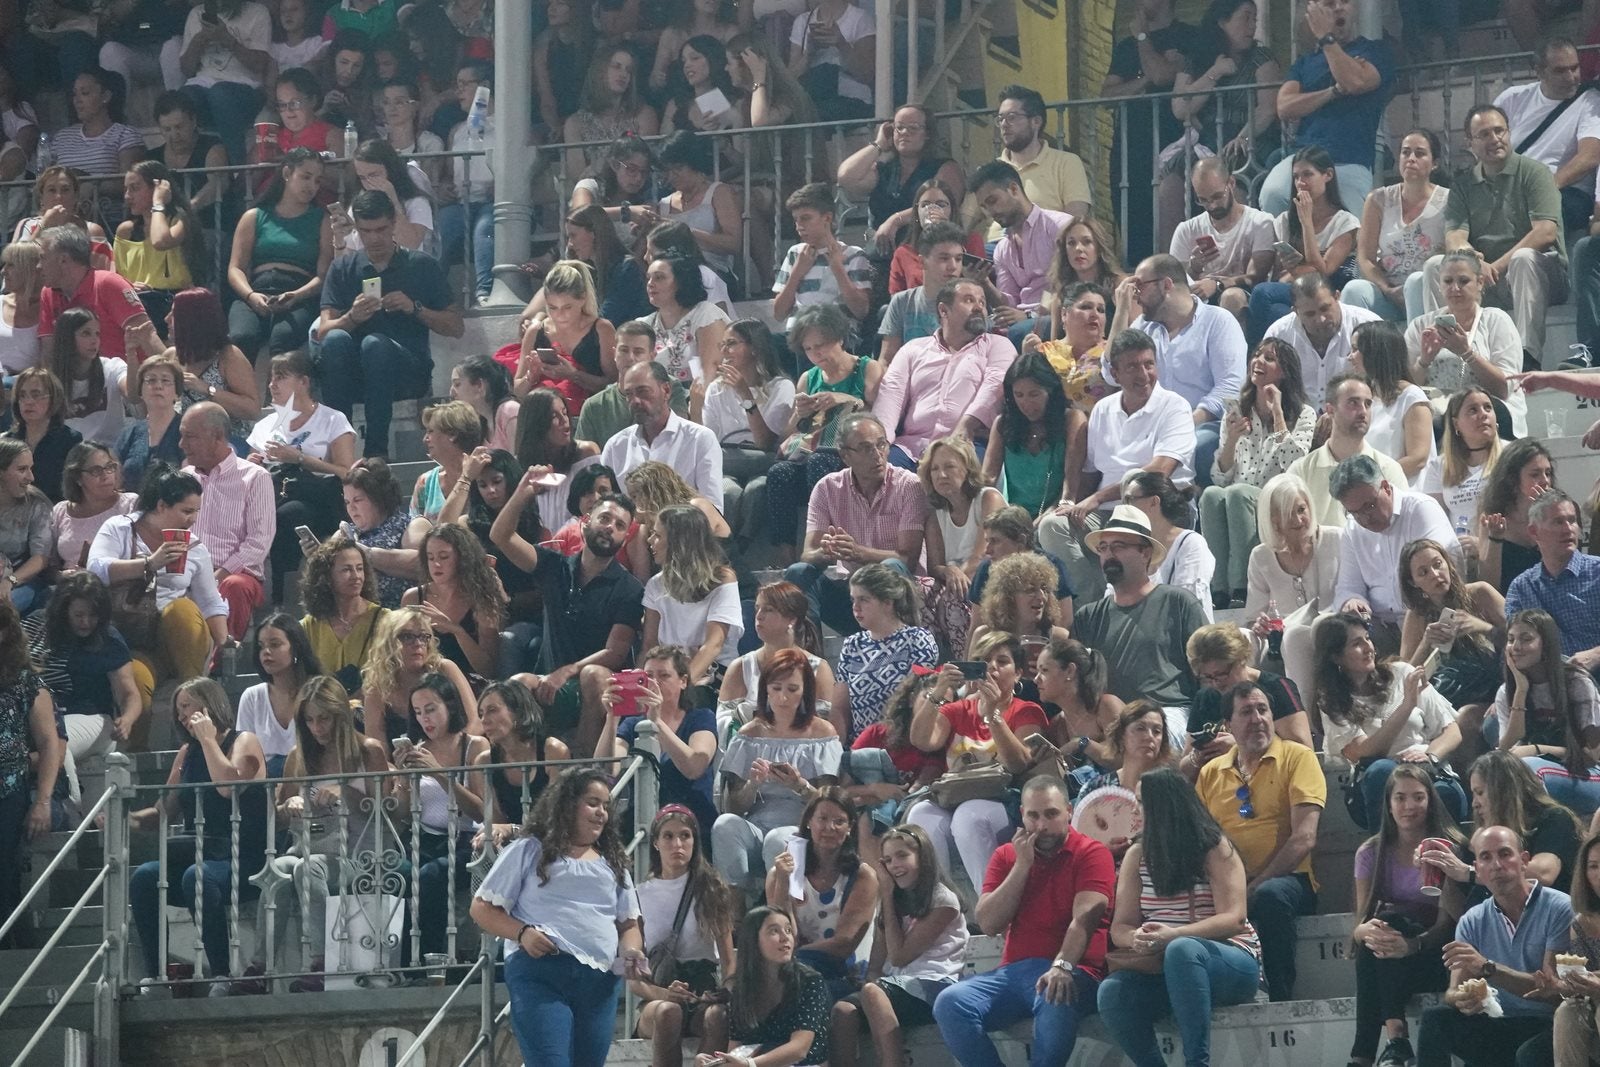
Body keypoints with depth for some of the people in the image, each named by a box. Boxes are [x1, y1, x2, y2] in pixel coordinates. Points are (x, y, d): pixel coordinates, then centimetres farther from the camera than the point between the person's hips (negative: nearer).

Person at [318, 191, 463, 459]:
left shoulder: (422, 266, 8)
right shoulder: (343, 269, 13)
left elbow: (456, 327, 6)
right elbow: (323, 331, 2)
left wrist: (415, 308, -10)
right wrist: (352, 318, -18)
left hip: (410, 372, -2)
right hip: (354, 373, 2)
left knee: (374, 344, -34)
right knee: (336, 339, -30)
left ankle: (376, 448, -35)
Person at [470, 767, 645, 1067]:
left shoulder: (612, 863, 22)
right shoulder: (529, 851, 8)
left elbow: (629, 923, 25)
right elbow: (483, 908, 7)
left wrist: (631, 951, 1)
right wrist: (522, 933, -11)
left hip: (600, 982, 5)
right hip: (539, 974, -5)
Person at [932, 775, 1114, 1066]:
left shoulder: (1091, 853, 2)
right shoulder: (1006, 856, 16)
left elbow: (1084, 917, -14)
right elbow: (989, 924, 5)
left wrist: (1062, 967, -31)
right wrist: (1022, 865, -1)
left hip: (1073, 973, -5)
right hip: (1013, 971, 5)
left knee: (1056, 1002, -41)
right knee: (950, 1004, -23)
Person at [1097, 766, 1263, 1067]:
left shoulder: (1215, 849, -4)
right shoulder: (1137, 855, 9)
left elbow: (1233, 920, -14)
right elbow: (1120, 928, 4)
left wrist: (1173, 936, -28)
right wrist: (1138, 940, -21)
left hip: (1232, 965, -4)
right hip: (1161, 969, 4)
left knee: (1181, 950, -40)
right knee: (1112, 992, -28)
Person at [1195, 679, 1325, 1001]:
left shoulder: (1297, 758, 4)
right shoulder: (1211, 773, 17)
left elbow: (1304, 838, -7)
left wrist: (1255, 886, -15)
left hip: (1287, 879, -3)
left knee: (1271, 895, -39)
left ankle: (1280, 1001, -32)